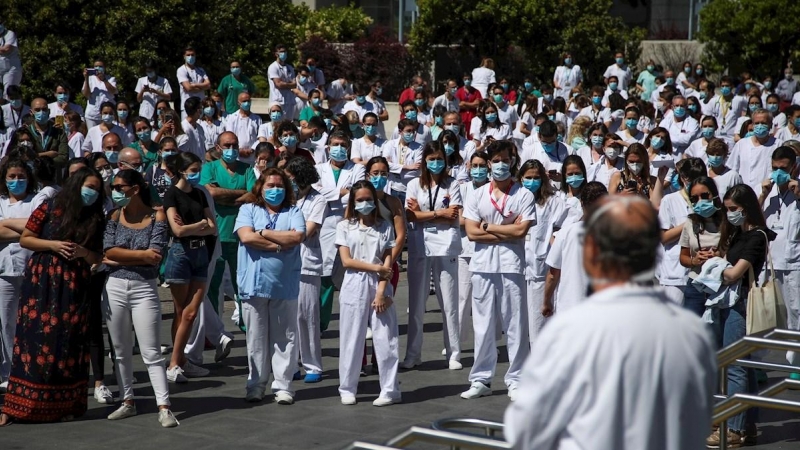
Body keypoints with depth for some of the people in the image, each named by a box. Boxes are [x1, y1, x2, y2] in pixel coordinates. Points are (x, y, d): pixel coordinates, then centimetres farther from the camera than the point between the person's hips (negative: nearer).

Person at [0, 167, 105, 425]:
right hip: (41, 282, -3)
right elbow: (25, 239, 2)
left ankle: (64, 404, 10)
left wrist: (83, 252, -8)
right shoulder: (49, 208, 0)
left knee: (69, 343, 1)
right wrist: (53, 245, -12)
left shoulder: (95, 220, 10)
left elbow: (98, 258, 13)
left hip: (74, 286, 3)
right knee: (34, 338, -5)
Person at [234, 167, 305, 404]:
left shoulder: (293, 212, 10)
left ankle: (283, 385, 9)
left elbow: (297, 236, -9)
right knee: (256, 338, 5)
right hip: (254, 284, 0)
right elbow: (246, 236, -9)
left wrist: (264, 233, -7)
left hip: (285, 285, 0)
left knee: (285, 337, 3)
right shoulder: (248, 210, 9)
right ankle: (256, 385, 14)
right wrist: (280, 245, -9)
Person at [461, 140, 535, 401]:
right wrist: (507, 231, -6)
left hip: (511, 267, -3)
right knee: (483, 325, 8)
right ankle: (481, 379, 15)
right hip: (483, 267, 3)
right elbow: (471, 232, -1)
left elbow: (522, 230, -11)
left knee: (515, 325, 0)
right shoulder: (478, 196, 9)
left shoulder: (523, 195, 1)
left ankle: (515, 380, 6)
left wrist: (489, 227, -4)